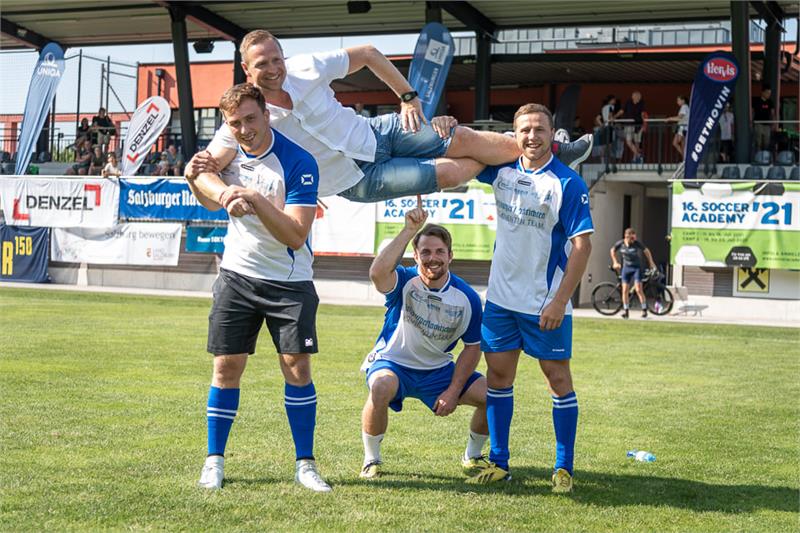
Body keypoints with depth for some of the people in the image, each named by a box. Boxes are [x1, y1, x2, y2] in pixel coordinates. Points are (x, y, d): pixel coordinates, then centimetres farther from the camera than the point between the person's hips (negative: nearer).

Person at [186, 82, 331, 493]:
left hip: (289, 282, -3)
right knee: (226, 366, 2)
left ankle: (304, 465, 6)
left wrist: (256, 199, -34)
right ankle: (214, 461, 13)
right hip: (238, 275, 3)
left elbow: (296, 236, -22)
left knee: (297, 367, -5)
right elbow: (198, 174, -20)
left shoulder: (299, 163, -17)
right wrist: (225, 193, -40)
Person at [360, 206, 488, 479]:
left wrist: (453, 391, -10)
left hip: (438, 369, 4)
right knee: (381, 388, -38)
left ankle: (472, 457, 16)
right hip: (392, 363, -3)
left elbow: (472, 347, 0)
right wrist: (409, 230, -43)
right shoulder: (405, 281, -18)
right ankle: (371, 461, -14)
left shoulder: (467, 297, -9)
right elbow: (377, 272, -43)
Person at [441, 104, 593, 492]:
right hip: (501, 296, 5)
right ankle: (498, 463, 18)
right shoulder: (502, 169, 3)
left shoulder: (568, 183, -12)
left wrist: (560, 300, -18)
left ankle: (564, 468, 11)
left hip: (545, 302, -5)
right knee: (498, 375, 8)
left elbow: (582, 245, -13)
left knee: (558, 377, 2)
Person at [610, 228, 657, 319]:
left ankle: (644, 310, -1)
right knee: (625, 290, 0)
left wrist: (651, 263, 2)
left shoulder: (637, 243, -15)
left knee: (638, 290, -10)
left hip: (636, 268, -3)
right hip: (626, 268, 3)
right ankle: (625, 311, 11)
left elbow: (646, 251, -1)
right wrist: (615, 262, 7)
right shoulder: (620, 243, -9)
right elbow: (613, 251, 10)